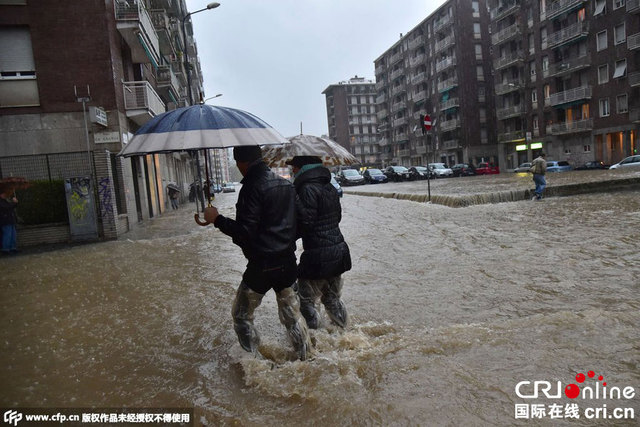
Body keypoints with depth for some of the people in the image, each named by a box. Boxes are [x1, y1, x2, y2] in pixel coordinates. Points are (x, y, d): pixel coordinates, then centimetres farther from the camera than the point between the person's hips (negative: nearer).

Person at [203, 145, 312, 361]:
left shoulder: (252, 187, -16)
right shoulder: (286, 184, 8)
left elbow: (244, 231, -21)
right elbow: (297, 223, 12)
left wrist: (217, 219, -9)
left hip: (262, 265, -7)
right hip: (287, 261, 7)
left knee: (241, 315, 12)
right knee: (291, 312, 21)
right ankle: (306, 357, 30)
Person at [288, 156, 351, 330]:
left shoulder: (308, 189, -16)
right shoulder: (330, 188, 10)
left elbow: (305, 224, -20)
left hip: (318, 257, -9)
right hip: (338, 252, 9)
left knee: (305, 300, 5)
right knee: (332, 297, 22)